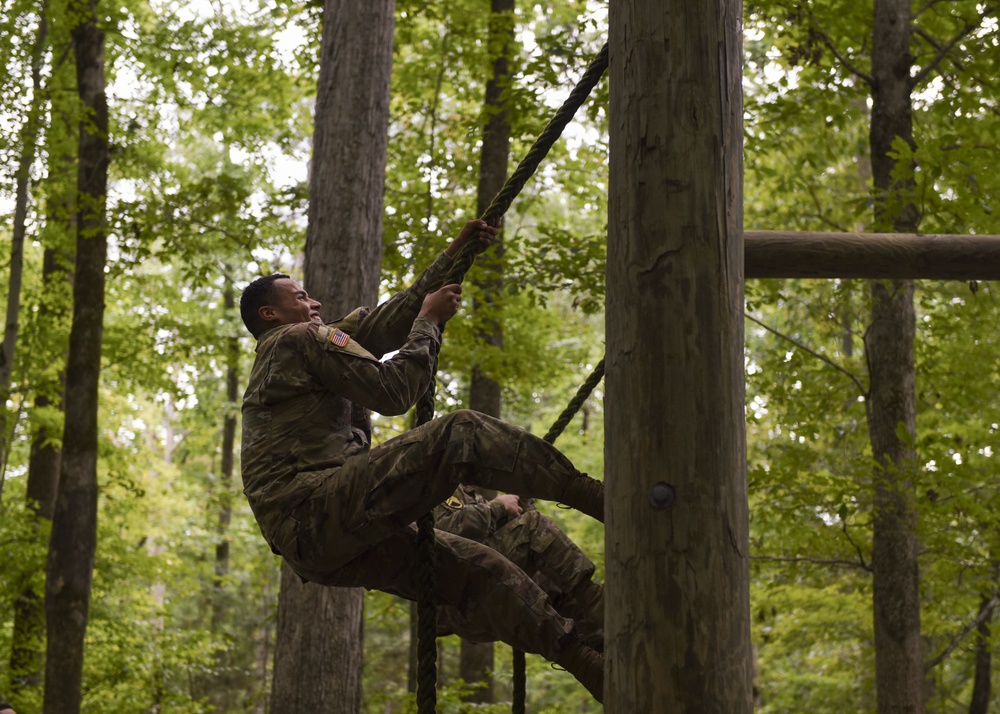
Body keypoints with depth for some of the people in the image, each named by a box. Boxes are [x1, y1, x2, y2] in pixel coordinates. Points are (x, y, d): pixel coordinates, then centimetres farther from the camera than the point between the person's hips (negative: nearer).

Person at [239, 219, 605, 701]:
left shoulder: (281, 357, 33)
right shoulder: (301, 339, 3)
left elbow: (385, 323, 31)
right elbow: (393, 391, -6)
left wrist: (452, 259, 27)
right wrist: (430, 321, 8)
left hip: (320, 544, 10)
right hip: (313, 507, -10)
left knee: (474, 568, 4)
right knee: (459, 436, -19)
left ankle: (587, 664, -1)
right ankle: (597, 498, -23)